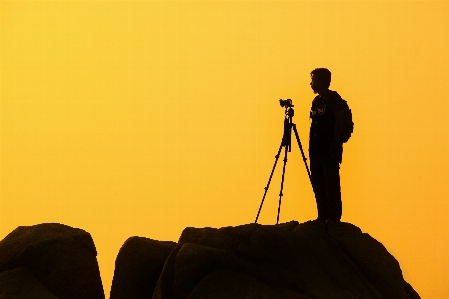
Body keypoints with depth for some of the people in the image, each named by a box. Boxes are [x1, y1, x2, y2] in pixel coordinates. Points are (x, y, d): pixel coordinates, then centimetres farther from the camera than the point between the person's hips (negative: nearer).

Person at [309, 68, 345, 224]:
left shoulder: (334, 98, -6)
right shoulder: (316, 100, 17)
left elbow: (339, 120, -13)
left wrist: (336, 142, -20)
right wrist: (311, 145, 15)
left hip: (329, 149, -9)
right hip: (316, 148, 9)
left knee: (331, 183, -7)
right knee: (317, 183, 8)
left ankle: (334, 217, -3)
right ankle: (323, 216, 13)